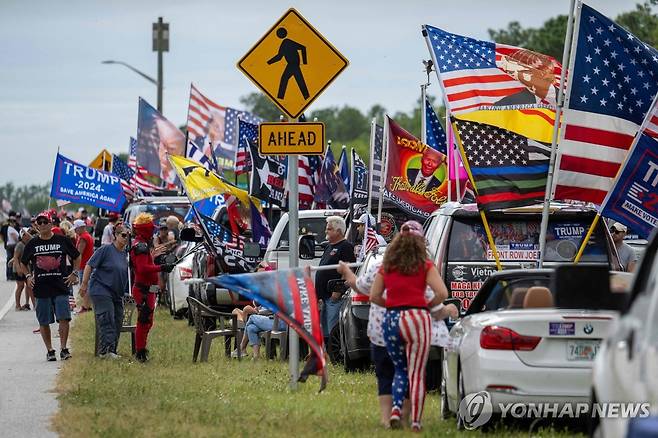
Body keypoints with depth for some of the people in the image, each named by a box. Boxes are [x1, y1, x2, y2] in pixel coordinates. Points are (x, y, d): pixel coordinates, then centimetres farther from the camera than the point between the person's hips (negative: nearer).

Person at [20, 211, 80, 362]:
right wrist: (28, 276, 6)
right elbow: (23, 263, 20)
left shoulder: (63, 241, 3)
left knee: (64, 318, -9)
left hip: (61, 287, -1)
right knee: (44, 322, 3)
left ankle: (63, 349, 1)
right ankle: (50, 351, 13)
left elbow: (76, 257, 16)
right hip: (41, 288, 1)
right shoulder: (32, 244, 6)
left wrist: (74, 274, 6)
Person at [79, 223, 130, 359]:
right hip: (101, 290, -7)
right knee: (107, 320, -14)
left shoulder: (125, 254, 10)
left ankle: (112, 350, 14)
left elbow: (126, 274, 20)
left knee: (117, 321, 6)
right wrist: (84, 284, -12)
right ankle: (106, 350, -18)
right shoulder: (106, 250, -10)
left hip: (117, 294, 7)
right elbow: (90, 265, -10)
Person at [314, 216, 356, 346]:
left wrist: (338, 291, -23)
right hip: (325, 296, 10)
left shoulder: (345, 247, -8)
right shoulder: (329, 247, 22)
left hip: (335, 296, -10)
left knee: (332, 330, -12)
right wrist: (318, 293, 21)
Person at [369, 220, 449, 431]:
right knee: (417, 374, 3)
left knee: (400, 369, 19)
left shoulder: (386, 266, 8)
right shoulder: (425, 266, -2)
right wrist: (429, 305, 5)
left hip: (391, 319, 3)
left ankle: (396, 408, -4)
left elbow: (374, 296, 7)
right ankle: (415, 422, 0)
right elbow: (442, 293, -11)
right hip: (416, 318, -3)